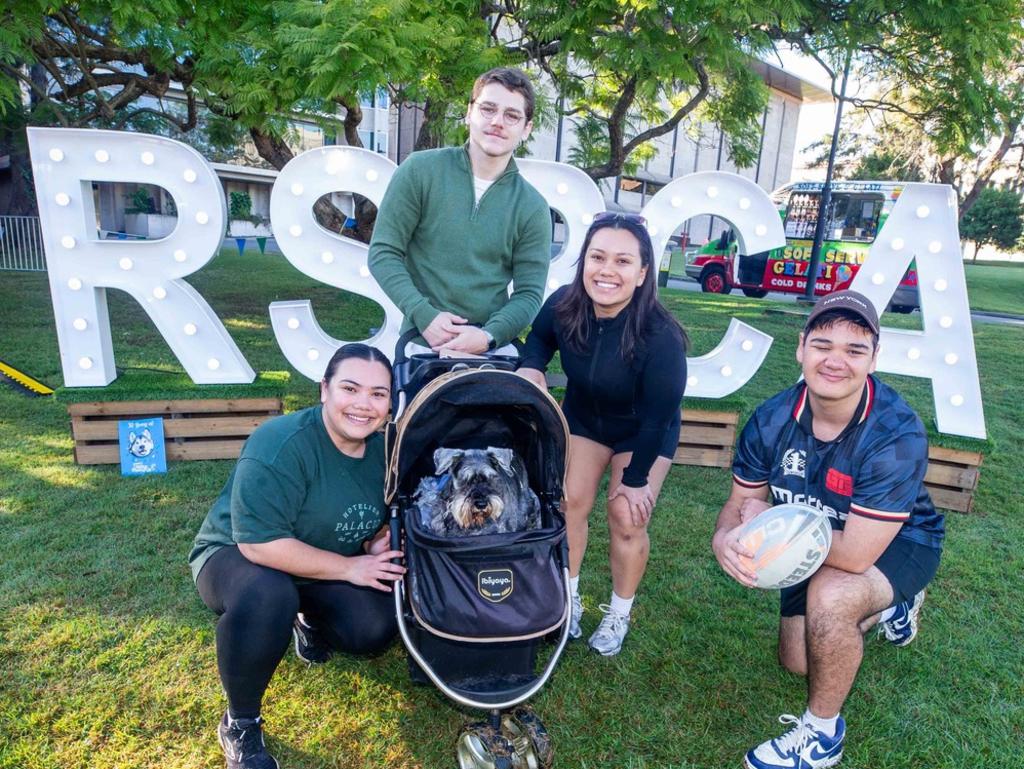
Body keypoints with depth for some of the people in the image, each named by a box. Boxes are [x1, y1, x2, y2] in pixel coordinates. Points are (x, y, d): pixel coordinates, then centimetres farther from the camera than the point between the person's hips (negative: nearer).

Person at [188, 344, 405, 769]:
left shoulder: (383, 448, -9)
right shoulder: (281, 445, -31)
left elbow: (385, 521, 7)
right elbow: (260, 544, -33)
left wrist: (378, 544, -17)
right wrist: (350, 567, -28)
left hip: (324, 569, 6)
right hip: (235, 555, -5)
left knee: (377, 626, -17)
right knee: (267, 596, -39)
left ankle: (311, 623, 19)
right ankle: (240, 724, -11)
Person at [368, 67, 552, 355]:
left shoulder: (533, 207, 1)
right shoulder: (420, 171, -2)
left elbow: (529, 293, 0)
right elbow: (383, 252, -2)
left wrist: (489, 336, -17)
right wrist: (425, 316, -15)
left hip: (492, 347, 1)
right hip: (422, 339, -1)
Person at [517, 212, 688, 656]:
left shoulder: (660, 336, -37)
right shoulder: (564, 305, -26)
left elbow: (656, 418, -25)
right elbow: (540, 337, 0)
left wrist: (635, 478, -15)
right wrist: (531, 367, -22)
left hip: (644, 433, -3)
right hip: (583, 416, 4)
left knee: (627, 519, -4)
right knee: (571, 502, 2)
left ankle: (619, 615, 21)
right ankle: (568, 599, 23)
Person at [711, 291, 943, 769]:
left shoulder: (897, 436, -36)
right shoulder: (772, 419, -21)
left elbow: (856, 554, -39)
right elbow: (742, 501, -11)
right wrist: (725, 538, -35)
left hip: (897, 543, -5)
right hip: (820, 545, 5)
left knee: (829, 595, -37)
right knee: (796, 661, 15)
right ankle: (890, 605, 42)